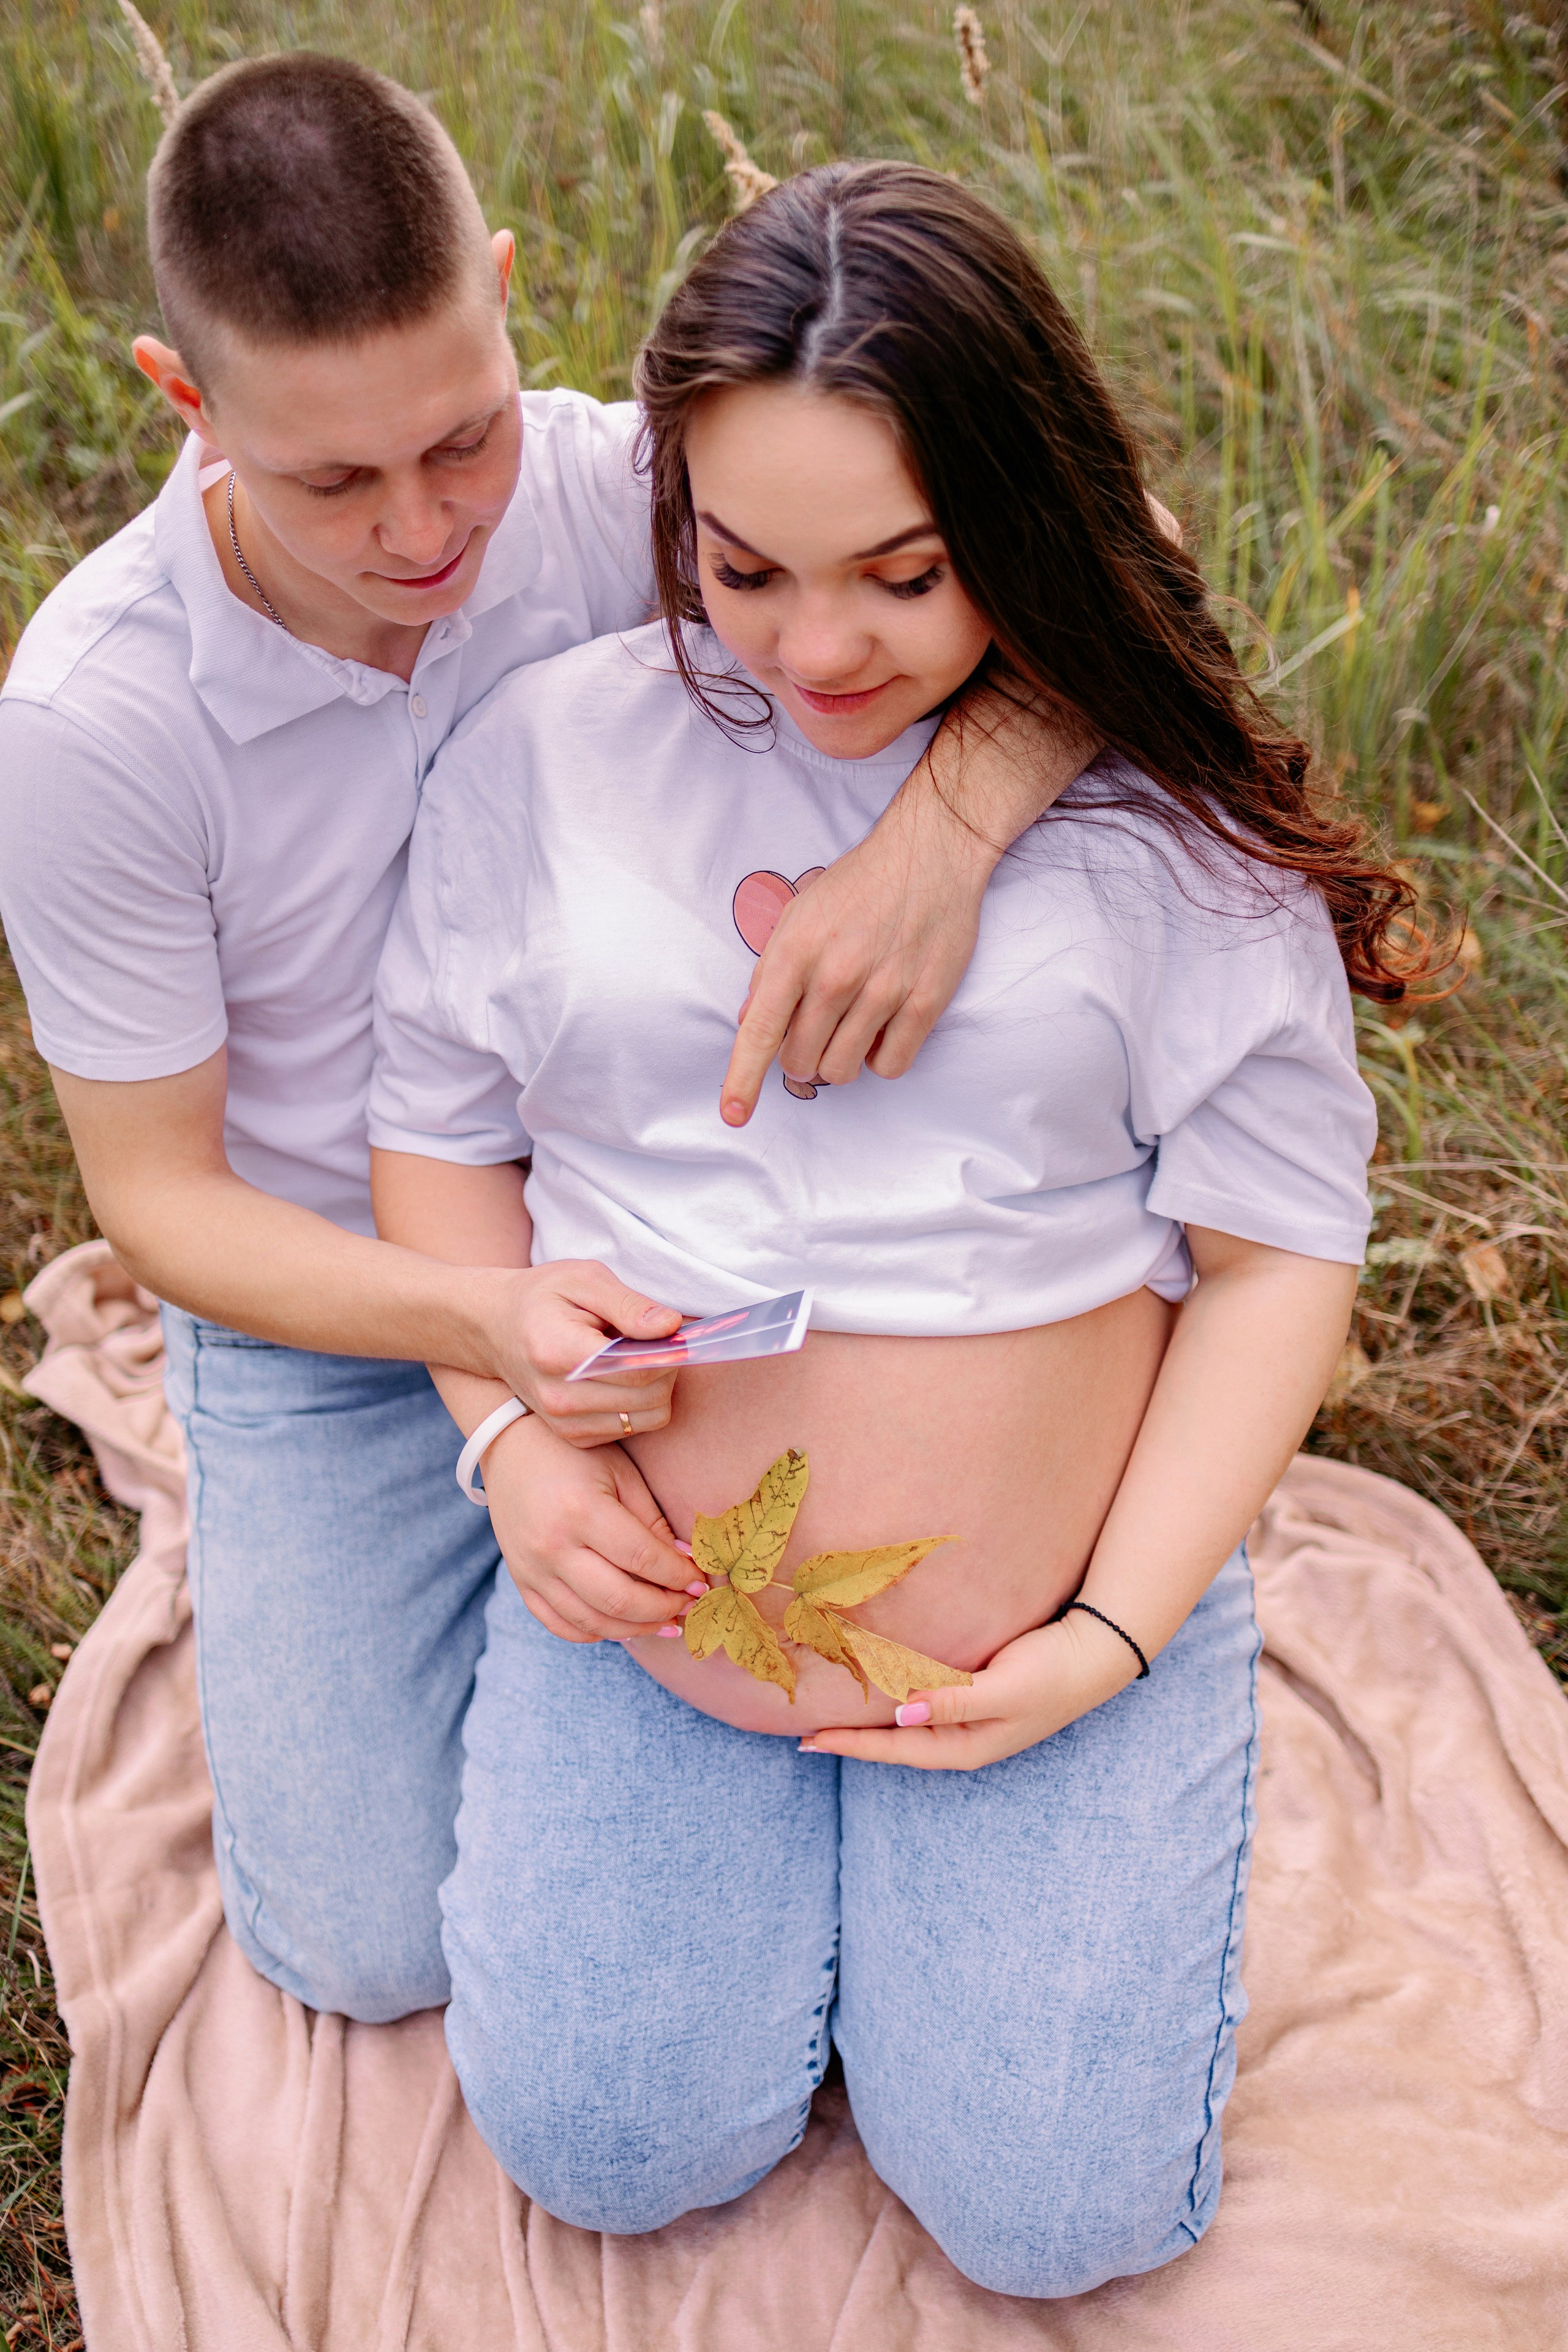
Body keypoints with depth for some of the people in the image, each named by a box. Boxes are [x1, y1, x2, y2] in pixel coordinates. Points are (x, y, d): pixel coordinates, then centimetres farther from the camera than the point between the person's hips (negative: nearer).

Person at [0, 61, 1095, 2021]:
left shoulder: (609, 495, -20)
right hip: (333, 1317, -1)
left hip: (630, 1255, 2)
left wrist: (946, 825, -45)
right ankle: (261, 1547, 25)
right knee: (375, 1940, -1)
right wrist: (475, 1321, -35)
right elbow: (159, 1199, -16)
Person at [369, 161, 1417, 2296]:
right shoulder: (548, 750, -5)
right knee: (609, 2153, 0)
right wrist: (515, 1442, -10)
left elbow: (1282, 1243, -7)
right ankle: (759, 1809, 27)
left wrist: (1114, 1637, -12)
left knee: (1054, 2218, 1)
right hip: (644, 1603, 2)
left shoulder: (1166, 810, -10)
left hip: (1068, 1614, -1)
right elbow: (439, 1135, 5)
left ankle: (927, 1811, 26)